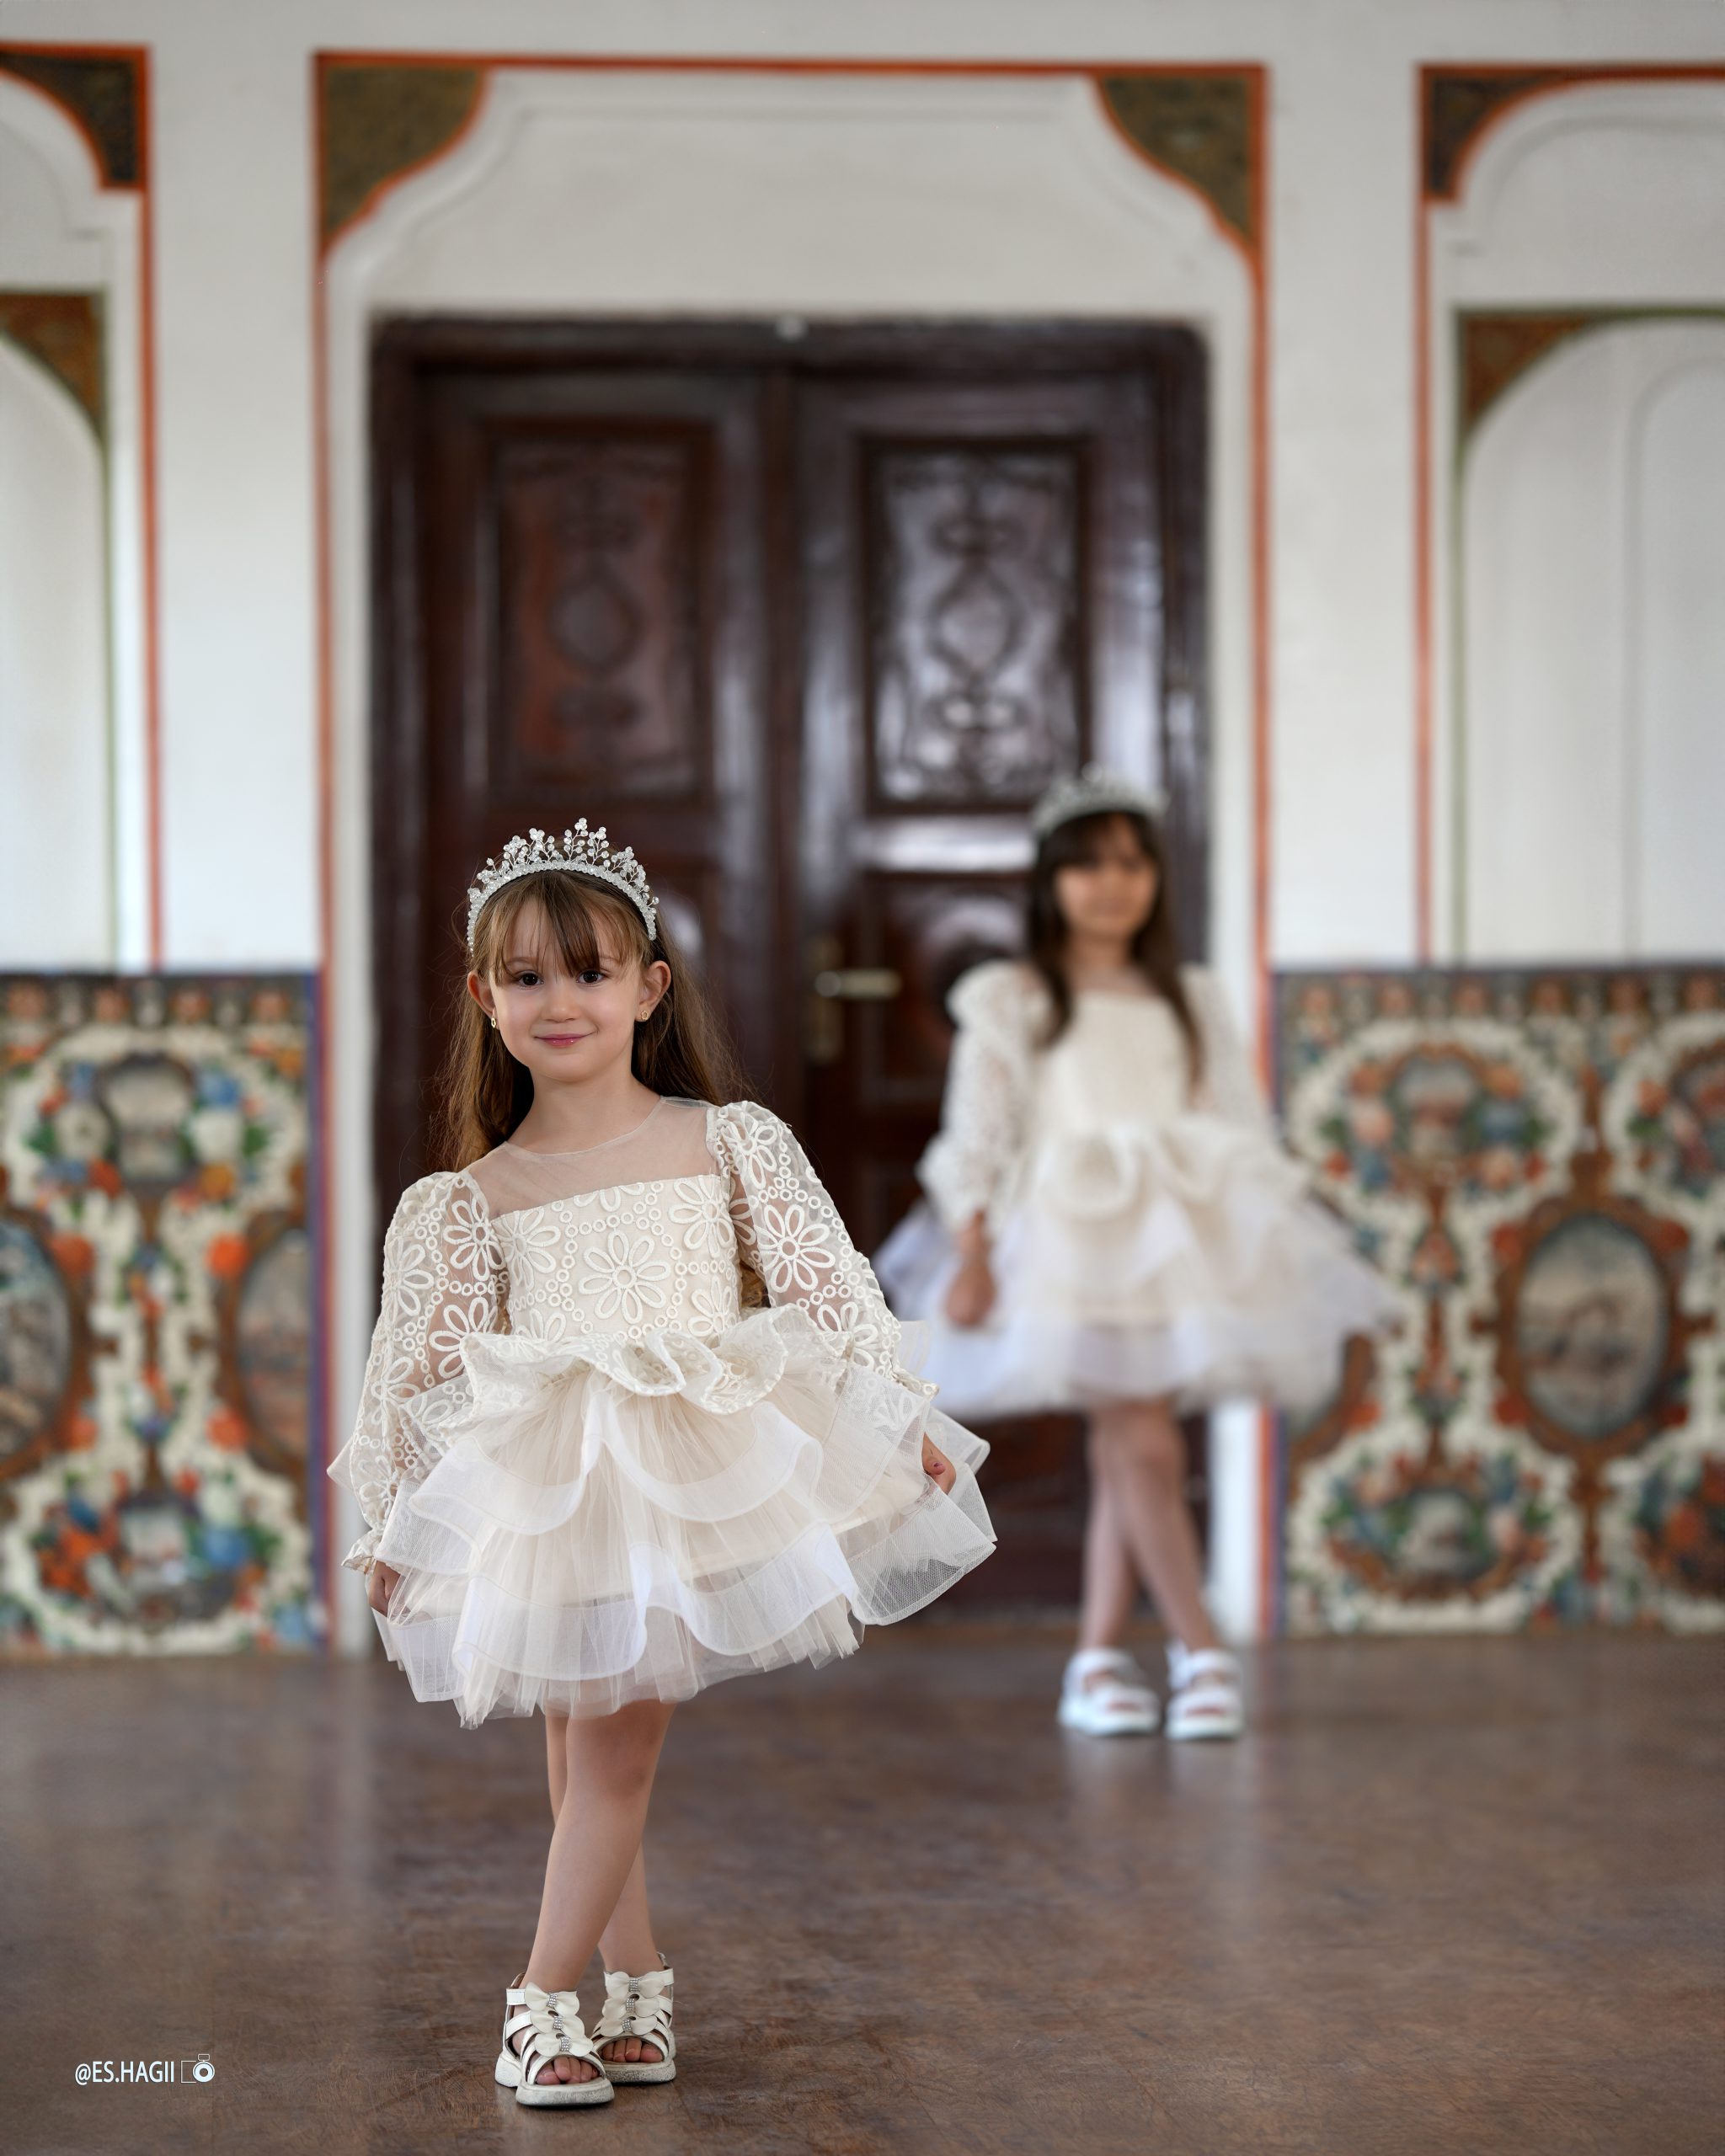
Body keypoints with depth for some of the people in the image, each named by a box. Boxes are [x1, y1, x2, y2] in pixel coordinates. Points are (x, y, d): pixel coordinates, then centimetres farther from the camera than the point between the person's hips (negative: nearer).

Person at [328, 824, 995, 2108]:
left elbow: (826, 1287, 7)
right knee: (582, 1755, 6)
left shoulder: (727, 1141, 5)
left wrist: (899, 1422, 2)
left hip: (693, 1475, -2)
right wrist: (399, 1528, 11)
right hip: (539, 1496, 2)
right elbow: (432, 1367, 11)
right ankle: (640, 1989, 20)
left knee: (613, 1748, -7)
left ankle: (547, 2001, 0)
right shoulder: (476, 1196, 7)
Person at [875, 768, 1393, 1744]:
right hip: (1072, 1242, -4)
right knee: (1144, 1446, -12)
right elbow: (977, 1139, 0)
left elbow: (1246, 1131, 16)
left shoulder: (1193, 1001, 15)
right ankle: (1201, 1652, -8)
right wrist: (970, 1254, -8)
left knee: (1125, 1455, 6)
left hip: (1180, 1241, 4)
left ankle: (1100, 1657, 13)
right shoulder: (1010, 1002, 4)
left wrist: (1267, 1245, 8)